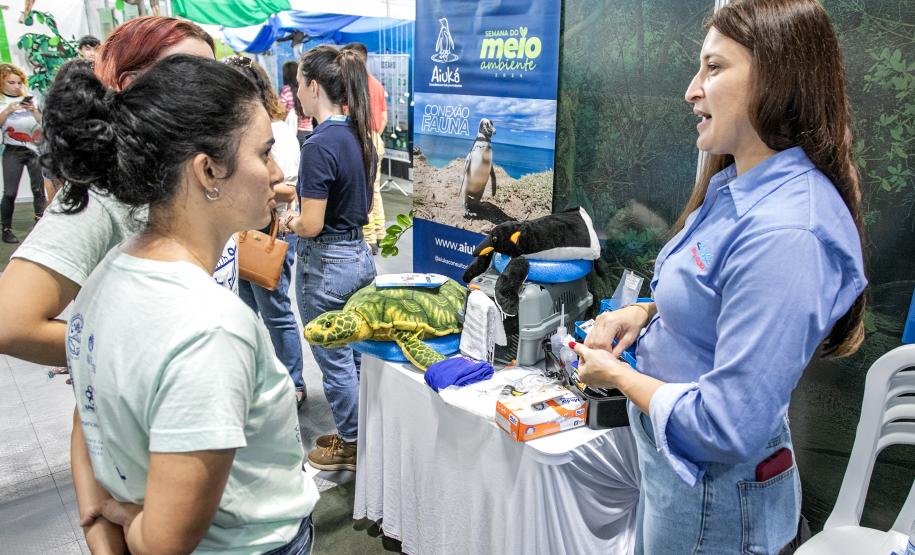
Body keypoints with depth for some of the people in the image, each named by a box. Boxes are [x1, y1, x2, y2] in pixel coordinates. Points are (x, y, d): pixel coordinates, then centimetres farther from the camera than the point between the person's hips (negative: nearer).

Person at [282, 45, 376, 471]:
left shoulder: (319, 145, -22)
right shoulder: (359, 134, 4)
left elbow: (311, 225, -22)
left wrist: (291, 222, -2)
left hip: (326, 264, -9)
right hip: (360, 255, 9)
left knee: (335, 361, 8)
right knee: (357, 353, 20)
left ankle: (351, 445, 25)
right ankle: (362, 433, 36)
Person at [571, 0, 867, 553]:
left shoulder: (785, 235, -31)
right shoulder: (735, 188, 1)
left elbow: (728, 427, -30)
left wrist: (617, 375, -17)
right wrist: (647, 313, -3)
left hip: (715, 491, -8)